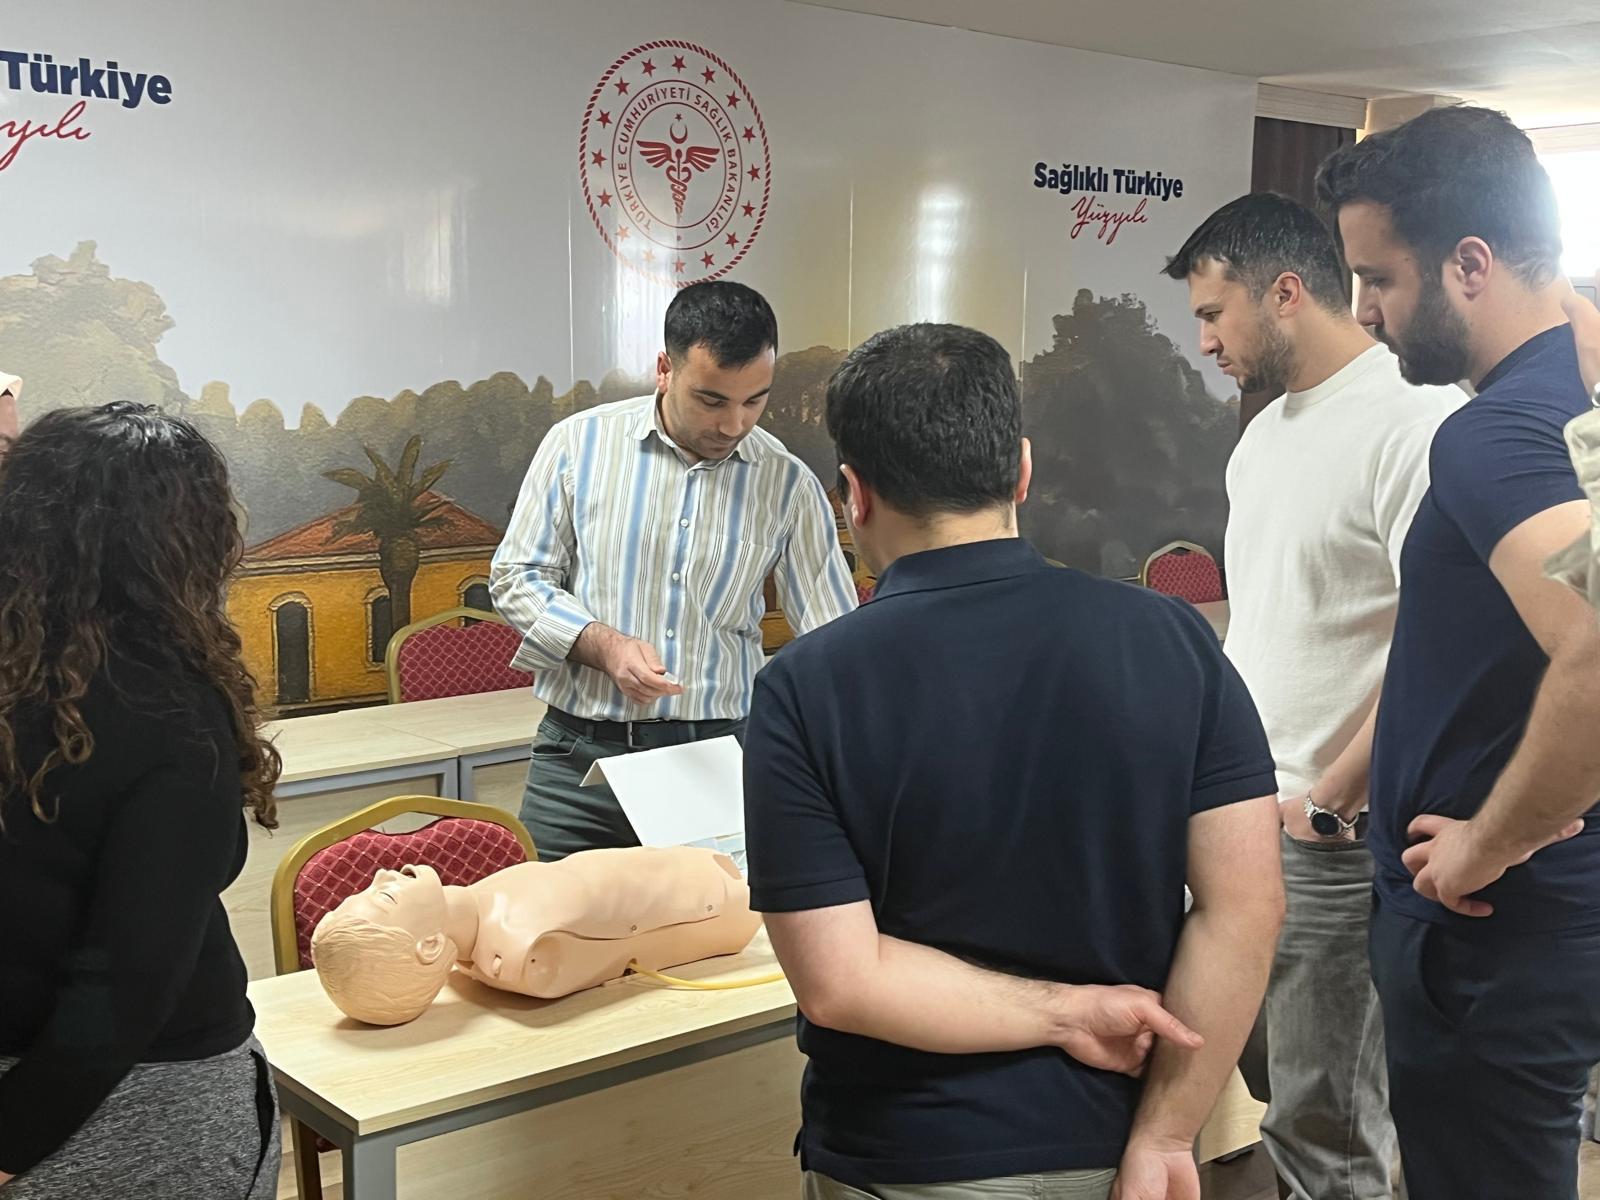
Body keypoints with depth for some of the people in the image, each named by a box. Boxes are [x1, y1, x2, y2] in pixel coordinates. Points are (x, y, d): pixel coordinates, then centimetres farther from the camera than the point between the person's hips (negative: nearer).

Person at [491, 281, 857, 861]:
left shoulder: (789, 484, -1)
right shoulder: (578, 443, -3)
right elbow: (516, 577, 2)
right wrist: (603, 645, -14)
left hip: (720, 763, 1)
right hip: (579, 755, 0)